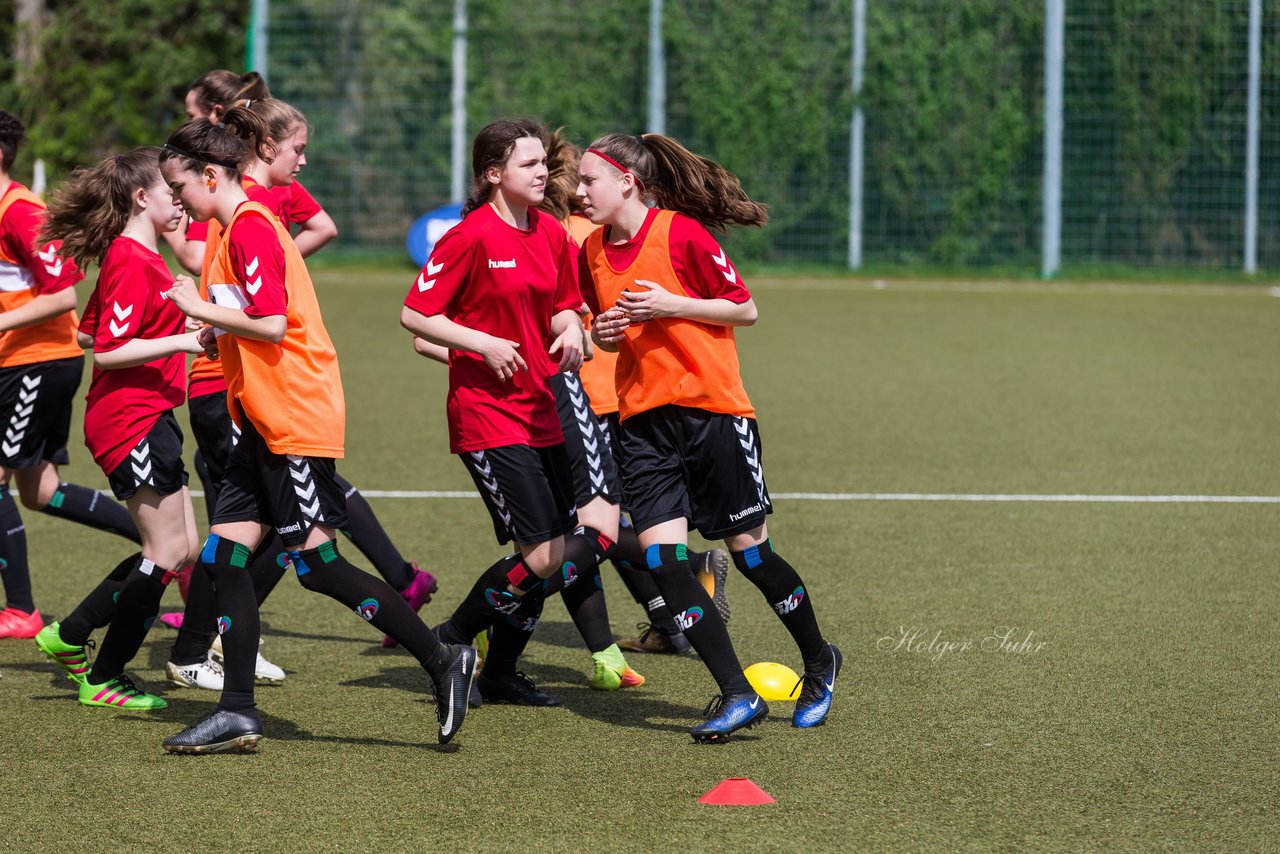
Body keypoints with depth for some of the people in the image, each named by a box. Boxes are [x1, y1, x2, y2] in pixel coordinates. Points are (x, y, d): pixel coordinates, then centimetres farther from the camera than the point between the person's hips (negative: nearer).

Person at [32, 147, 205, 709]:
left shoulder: (137, 256, 14)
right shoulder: (132, 261, -16)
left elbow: (92, 332, 23)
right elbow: (108, 350, -20)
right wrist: (181, 342, -24)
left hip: (149, 419, 10)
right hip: (133, 420, -10)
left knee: (181, 550, 11)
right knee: (168, 552, -6)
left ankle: (68, 637, 17)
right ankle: (103, 678, 2)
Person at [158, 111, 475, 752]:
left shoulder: (249, 230, -15)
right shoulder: (241, 228, 16)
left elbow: (271, 324, -23)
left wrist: (199, 308, -13)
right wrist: (214, 329, 9)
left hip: (295, 421, -10)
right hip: (265, 423, 10)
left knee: (317, 564, -7)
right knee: (223, 555, 4)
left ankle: (442, 661, 1)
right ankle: (237, 714, 4)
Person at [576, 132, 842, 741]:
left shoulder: (682, 233, -11)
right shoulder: (592, 252, 7)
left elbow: (744, 308, -7)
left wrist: (670, 305, -18)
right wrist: (602, 334, -1)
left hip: (713, 410, -5)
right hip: (643, 420, 5)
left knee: (748, 549, 3)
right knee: (660, 554, -12)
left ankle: (819, 662, 29)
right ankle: (737, 695, -10)